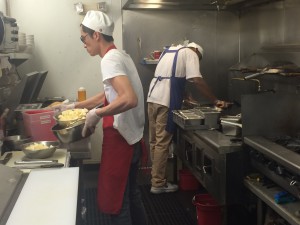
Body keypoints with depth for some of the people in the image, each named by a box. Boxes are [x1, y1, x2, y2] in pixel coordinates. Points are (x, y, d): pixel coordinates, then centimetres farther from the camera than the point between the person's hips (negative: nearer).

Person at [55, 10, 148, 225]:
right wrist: (76, 106, 28)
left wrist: (96, 114, -21)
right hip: (131, 138, 10)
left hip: (119, 139, -10)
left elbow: (129, 99, -32)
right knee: (131, 194, 22)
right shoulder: (120, 55, 12)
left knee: (115, 201, 3)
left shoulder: (110, 59, -17)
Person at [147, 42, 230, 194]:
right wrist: (215, 101, -7)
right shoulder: (190, 53, 2)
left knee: (154, 141, 12)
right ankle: (158, 184, 1)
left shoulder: (169, 50, 26)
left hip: (152, 98, 8)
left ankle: (156, 176, 21)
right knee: (162, 143, -4)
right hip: (165, 101, -8)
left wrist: (184, 97, 29)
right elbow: (197, 80, -11)